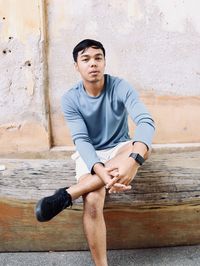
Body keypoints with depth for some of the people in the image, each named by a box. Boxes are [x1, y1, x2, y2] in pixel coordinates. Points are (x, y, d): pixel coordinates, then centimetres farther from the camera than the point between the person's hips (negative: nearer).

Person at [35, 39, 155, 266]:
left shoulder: (121, 88, -12)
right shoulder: (70, 99, -10)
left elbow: (146, 121, -25)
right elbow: (81, 140, -17)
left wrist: (133, 159, -46)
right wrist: (101, 172, -37)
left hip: (120, 149, 1)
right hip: (90, 155, -1)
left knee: (142, 147, -34)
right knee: (92, 202, -30)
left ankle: (67, 195, -32)